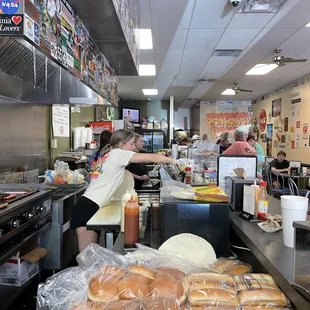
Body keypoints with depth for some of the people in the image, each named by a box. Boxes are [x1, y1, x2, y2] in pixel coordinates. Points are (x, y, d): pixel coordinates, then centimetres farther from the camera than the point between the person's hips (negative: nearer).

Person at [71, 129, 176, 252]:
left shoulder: (107, 155, 19)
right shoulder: (118, 153, -6)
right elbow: (153, 158, -7)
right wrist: (174, 161, 4)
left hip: (89, 205, 9)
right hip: (89, 207, -9)